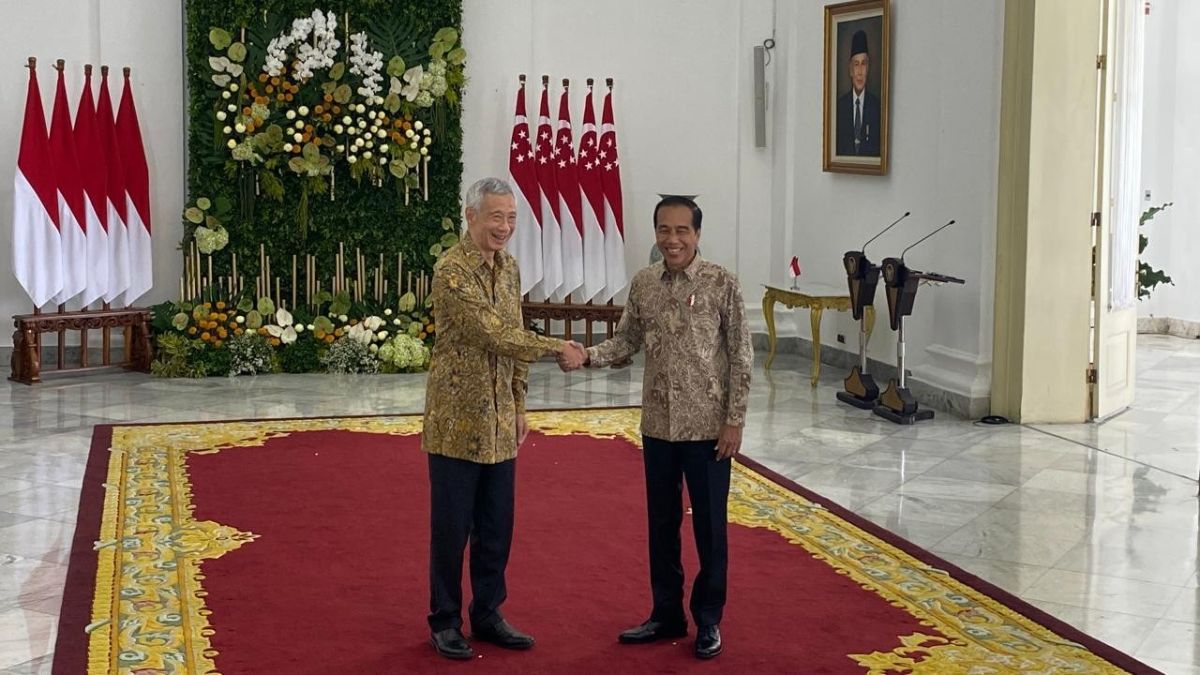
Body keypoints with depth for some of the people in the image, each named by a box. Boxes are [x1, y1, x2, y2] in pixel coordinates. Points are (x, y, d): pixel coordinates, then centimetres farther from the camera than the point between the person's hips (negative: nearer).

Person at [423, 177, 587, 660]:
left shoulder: (509, 266, 9)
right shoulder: (451, 271, -16)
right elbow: (494, 334, -22)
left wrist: (519, 405, 13)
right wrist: (557, 348, -18)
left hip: (499, 421, 7)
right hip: (457, 420, -7)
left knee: (496, 526, 12)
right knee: (452, 526, 3)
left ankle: (488, 615, 25)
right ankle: (445, 622, 16)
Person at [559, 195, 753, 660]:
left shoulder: (722, 284, -10)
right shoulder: (642, 284, 2)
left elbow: (740, 357, -8)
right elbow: (626, 342, 9)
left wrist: (735, 421, -10)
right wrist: (585, 357, -10)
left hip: (708, 426, -4)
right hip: (658, 425, 4)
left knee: (709, 525, 6)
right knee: (662, 522, 14)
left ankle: (709, 619, 21)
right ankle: (667, 613, 28)